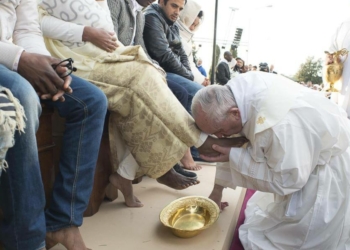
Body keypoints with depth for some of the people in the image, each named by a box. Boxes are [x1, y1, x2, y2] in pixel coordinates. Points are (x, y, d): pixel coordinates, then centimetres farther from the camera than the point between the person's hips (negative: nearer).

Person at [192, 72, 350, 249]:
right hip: (297, 153, 7)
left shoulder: (276, 125, -44)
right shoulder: (234, 92, -17)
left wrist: (233, 157, -26)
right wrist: (218, 189, 6)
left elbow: (287, 179, -27)